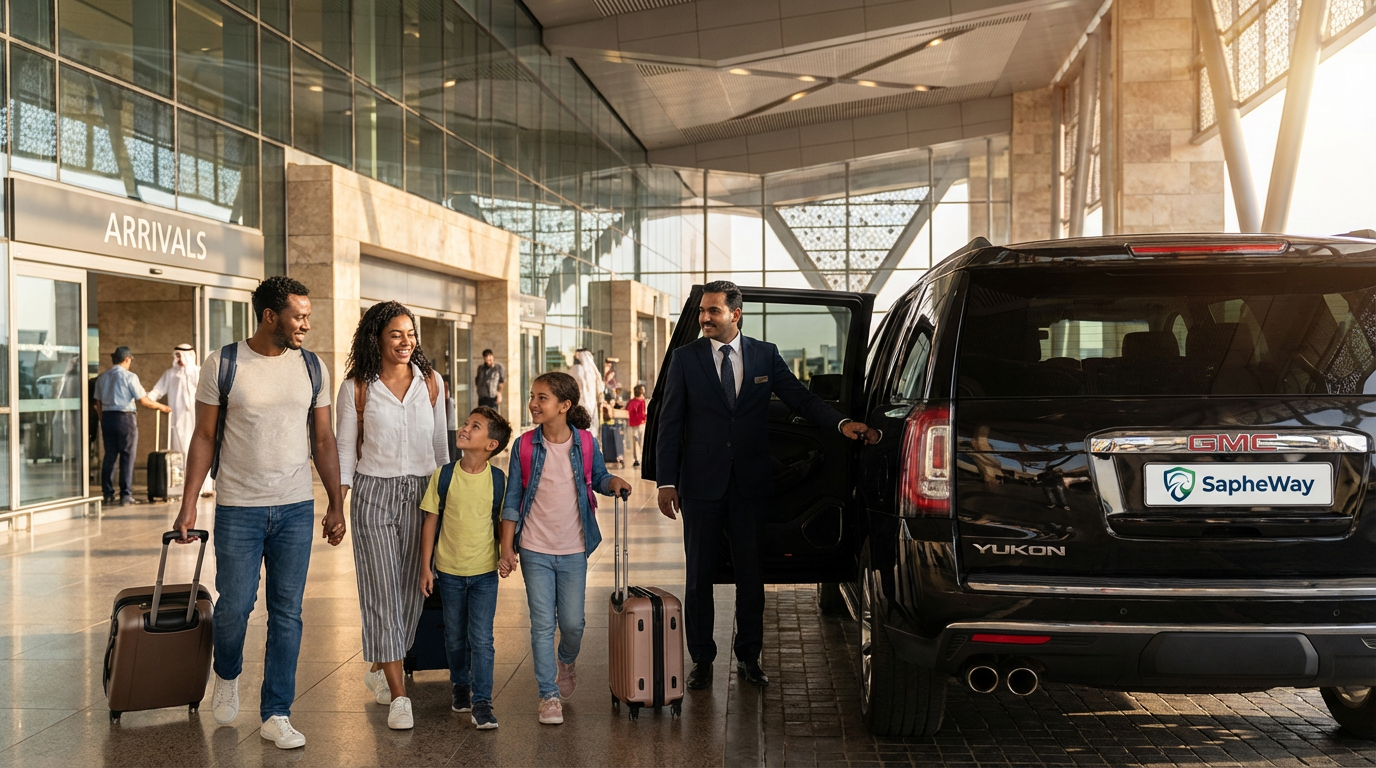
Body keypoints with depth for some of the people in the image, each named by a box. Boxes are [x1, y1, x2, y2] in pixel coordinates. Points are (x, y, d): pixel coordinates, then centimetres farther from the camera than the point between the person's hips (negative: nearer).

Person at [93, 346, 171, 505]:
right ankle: (126, 495, -2)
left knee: (109, 456, 10)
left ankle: (107, 494, 12)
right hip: (125, 417, -6)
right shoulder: (129, 376, -9)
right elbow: (143, 400, -10)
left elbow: (98, 404, 13)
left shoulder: (102, 378, 9)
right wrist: (161, 407, 3)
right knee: (127, 457, -1)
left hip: (107, 417, 6)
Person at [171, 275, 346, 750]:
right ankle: (227, 675, 34)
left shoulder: (312, 367, 4)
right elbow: (204, 438, 0)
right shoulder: (224, 364, -4)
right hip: (238, 509, -2)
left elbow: (323, 441, 9)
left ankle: (275, 715, 13)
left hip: (296, 508, 2)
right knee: (234, 605, 1)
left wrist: (336, 506, 7)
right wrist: (188, 504, -5)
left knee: (287, 613, 4)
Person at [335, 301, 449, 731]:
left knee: (411, 588, 8)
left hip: (422, 493, 3)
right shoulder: (357, 388, -1)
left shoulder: (430, 382, 5)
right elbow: (345, 448, 3)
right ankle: (399, 696, -4)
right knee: (382, 592, -6)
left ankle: (379, 669, 31)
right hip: (374, 494, -3)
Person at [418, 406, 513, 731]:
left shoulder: (498, 480, -7)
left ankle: (481, 702, 2)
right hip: (449, 570, 2)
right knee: (455, 637, 16)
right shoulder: (444, 475, -5)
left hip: (484, 572, -1)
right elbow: (431, 521, -1)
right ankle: (460, 686, 36)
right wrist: (425, 567, -2)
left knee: (481, 639, -4)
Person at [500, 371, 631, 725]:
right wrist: (507, 548, -4)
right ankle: (549, 695, 12)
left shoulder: (585, 443, -3)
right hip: (535, 550, -1)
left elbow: (598, 477, 15)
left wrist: (614, 482, -9)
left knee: (573, 623, 6)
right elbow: (512, 501, 0)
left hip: (573, 550, 1)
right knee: (543, 624, 0)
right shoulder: (524, 446, -5)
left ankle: (566, 661, 40)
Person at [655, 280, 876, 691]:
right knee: (699, 573, 6)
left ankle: (749, 657, 21)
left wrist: (842, 423, -16)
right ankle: (701, 659, 17)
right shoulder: (685, 358, 0)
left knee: (750, 573, 7)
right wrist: (666, 481, -7)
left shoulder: (765, 355, 4)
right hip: (701, 483, -1)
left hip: (750, 482, 1)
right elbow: (669, 423, 0)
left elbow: (800, 398, 2)